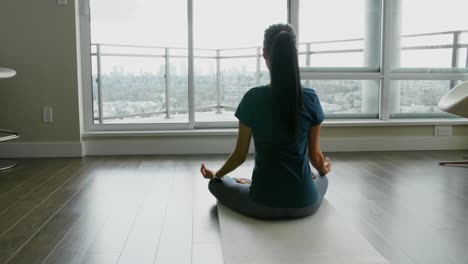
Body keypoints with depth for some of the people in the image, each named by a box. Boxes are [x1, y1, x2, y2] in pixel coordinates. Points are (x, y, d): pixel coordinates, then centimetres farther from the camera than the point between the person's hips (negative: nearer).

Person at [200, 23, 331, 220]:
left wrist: (215, 174, 17)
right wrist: (324, 170, 28)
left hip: (263, 206, -1)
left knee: (216, 184, 28)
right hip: (305, 204, 1)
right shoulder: (310, 99, -7)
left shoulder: (253, 98, -13)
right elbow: (314, 155, 3)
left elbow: (240, 155, -4)